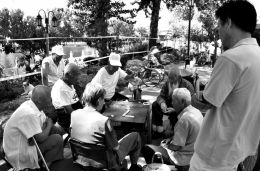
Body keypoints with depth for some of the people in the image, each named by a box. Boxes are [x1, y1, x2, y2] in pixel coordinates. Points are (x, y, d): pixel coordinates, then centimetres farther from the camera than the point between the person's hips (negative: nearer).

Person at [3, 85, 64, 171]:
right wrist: (49, 125, -11)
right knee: (57, 139, -14)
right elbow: (41, 138, -26)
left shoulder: (35, 106, -5)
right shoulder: (29, 113, -32)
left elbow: (45, 122, 5)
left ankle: (58, 163, 17)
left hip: (26, 141, 9)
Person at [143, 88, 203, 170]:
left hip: (184, 159, -9)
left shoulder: (185, 119, -28)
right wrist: (171, 138, 5)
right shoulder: (196, 111, 0)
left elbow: (176, 147, -23)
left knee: (146, 149, -5)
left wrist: (165, 145, -4)